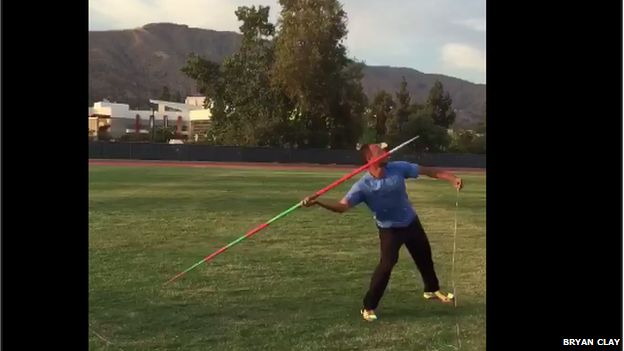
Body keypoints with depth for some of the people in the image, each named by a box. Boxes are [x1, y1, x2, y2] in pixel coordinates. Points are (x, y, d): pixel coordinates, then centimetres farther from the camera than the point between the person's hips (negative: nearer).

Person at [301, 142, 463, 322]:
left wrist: (452, 179, -18)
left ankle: (432, 290, 49)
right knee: (386, 264, -19)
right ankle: (368, 307, -5)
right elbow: (342, 206, -35)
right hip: (389, 229, -5)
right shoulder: (363, 186, -26)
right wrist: (317, 201, -51)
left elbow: (428, 171, -10)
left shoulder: (398, 168, -17)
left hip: (411, 223, 5)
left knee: (425, 256, 22)